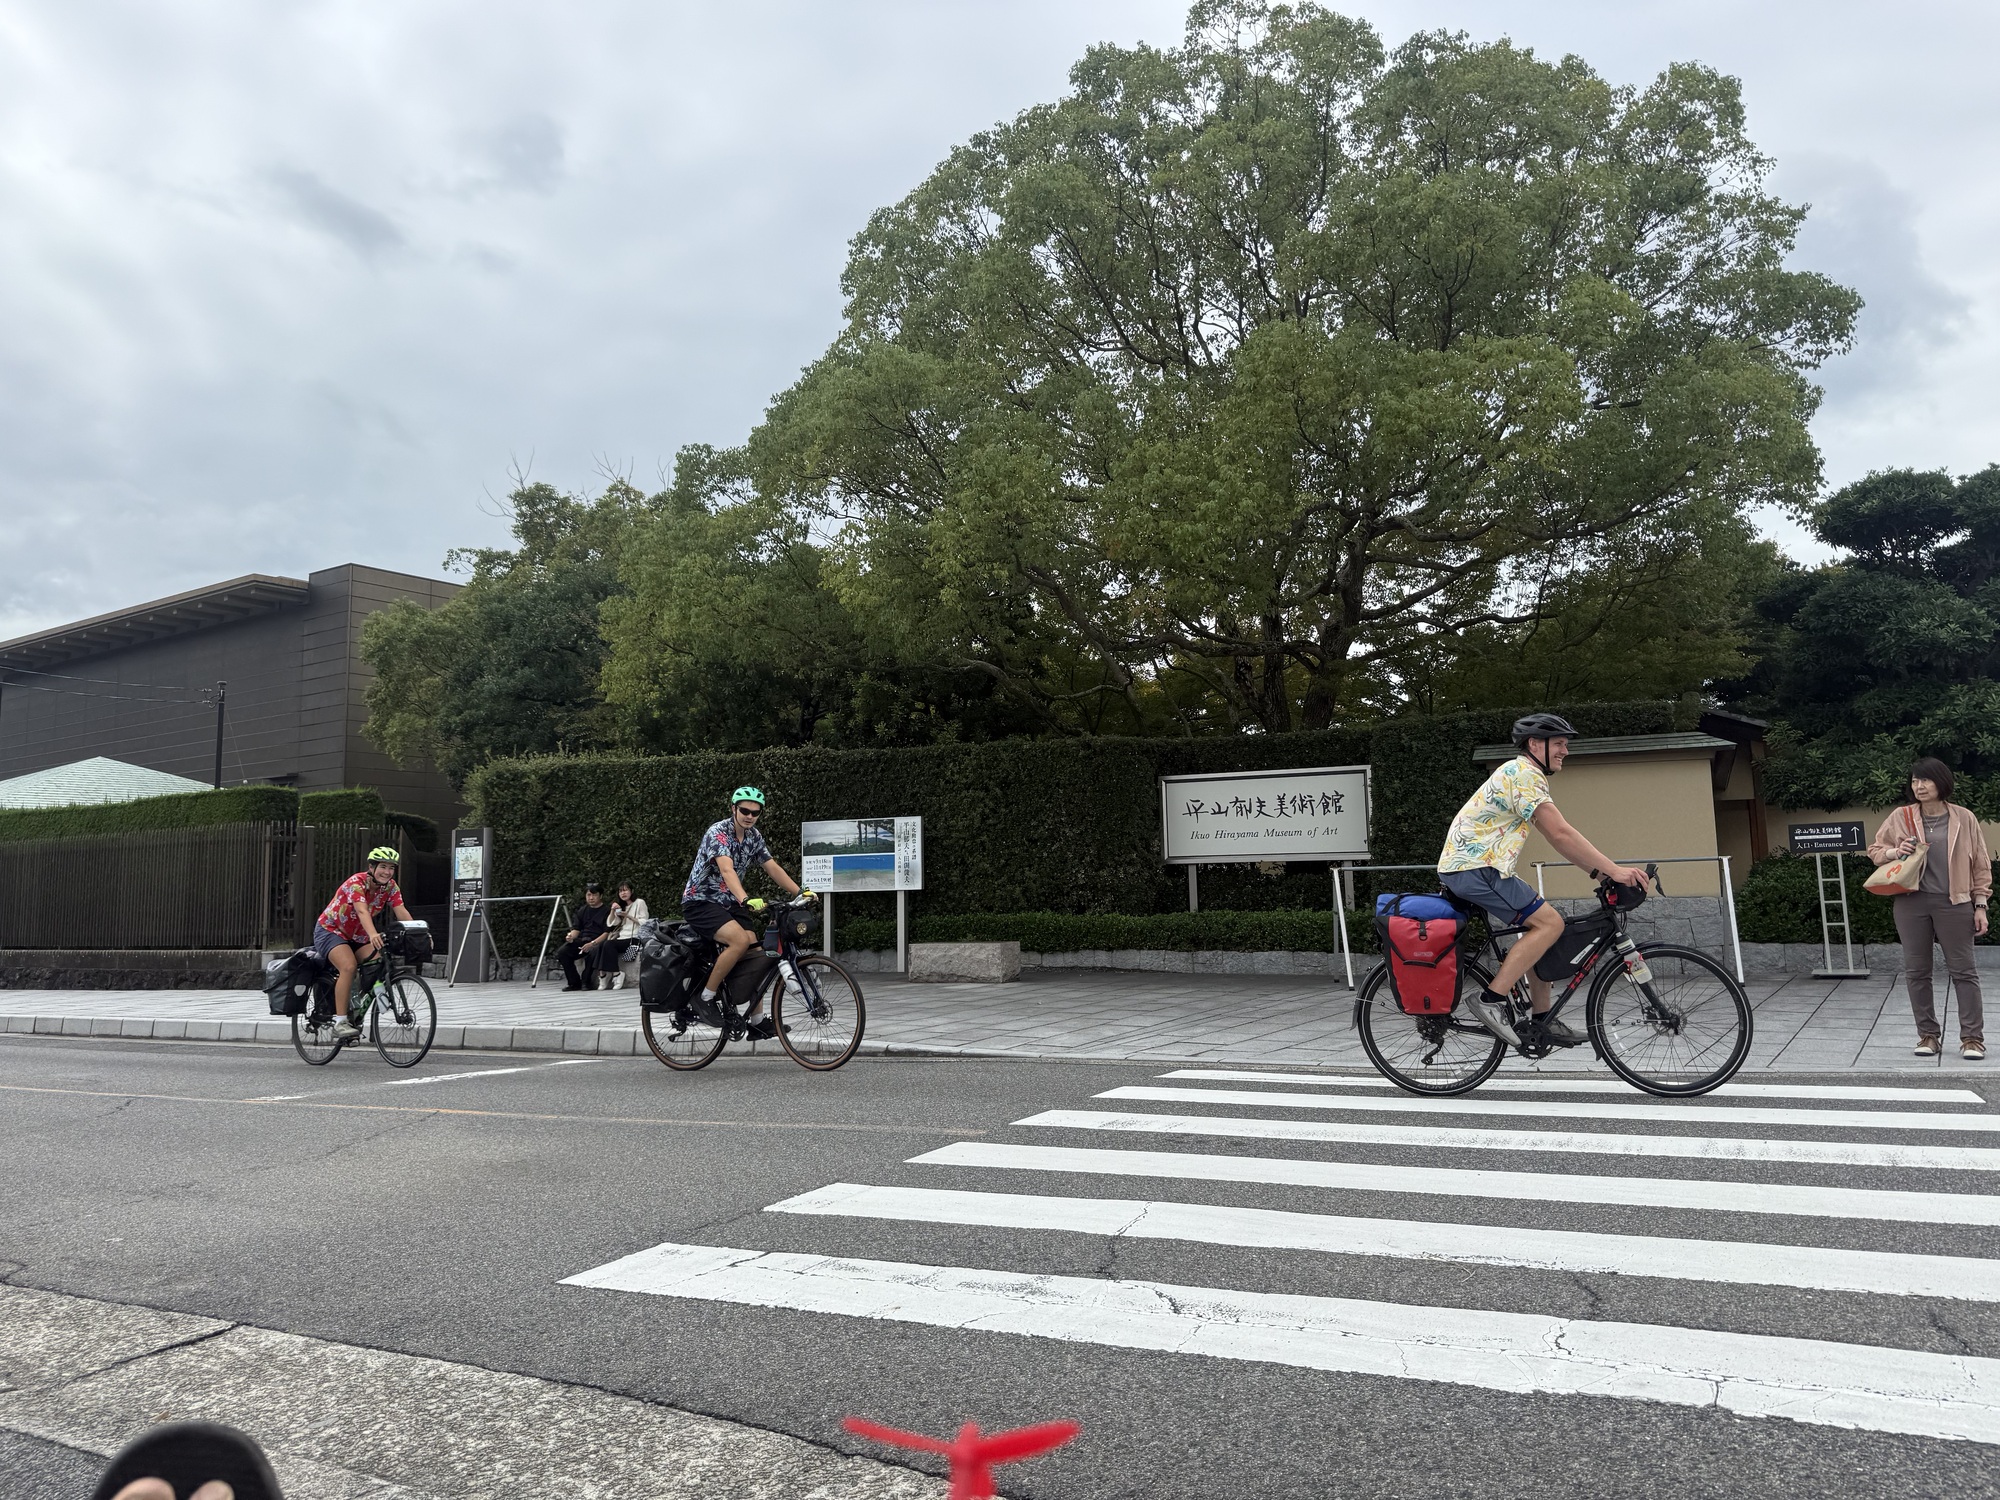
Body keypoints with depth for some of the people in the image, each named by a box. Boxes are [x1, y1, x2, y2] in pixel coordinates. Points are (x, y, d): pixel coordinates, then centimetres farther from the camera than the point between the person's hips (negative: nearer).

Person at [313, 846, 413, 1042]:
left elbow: (402, 912, -20)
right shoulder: (356, 882, -27)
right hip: (330, 930, -6)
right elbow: (362, 911, -43)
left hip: (357, 936, 6)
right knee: (349, 966, -31)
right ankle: (340, 1023, -26)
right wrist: (373, 935, -60)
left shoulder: (390, 886, -9)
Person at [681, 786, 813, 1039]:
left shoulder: (754, 836, 4)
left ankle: (757, 1021, 6)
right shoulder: (718, 833, -21)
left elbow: (772, 867, 5)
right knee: (740, 940, -30)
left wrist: (801, 891, -7)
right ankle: (705, 998, -15)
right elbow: (727, 870, -36)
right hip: (700, 902, -8)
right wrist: (746, 900, -51)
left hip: (728, 903, 8)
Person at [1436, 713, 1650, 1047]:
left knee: (1539, 926, 12)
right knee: (1549, 922, -13)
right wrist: (1613, 870, -18)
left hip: (1463, 866, 10)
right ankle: (1491, 1000, -15)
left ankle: (1543, 1018, 14)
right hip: (1473, 868, -10)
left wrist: (1600, 869, 12)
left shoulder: (1525, 775, 20)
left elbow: (1557, 836, 19)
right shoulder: (1524, 774, -13)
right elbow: (1561, 834, -20)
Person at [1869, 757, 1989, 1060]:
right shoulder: (1901, 817, 3)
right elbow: (1875, 850, 12)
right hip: (1912, 902, 1)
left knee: (1963, 969, 2)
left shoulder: (1963, 818, 2)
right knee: (1916, 970, 5)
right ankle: (1928, 1034, 16)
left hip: (1954, 903, -1)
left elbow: (1980, 865, 6)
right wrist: (1895, 851, -11)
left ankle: (1972, 1037, 8)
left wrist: (1980, 905, 2)